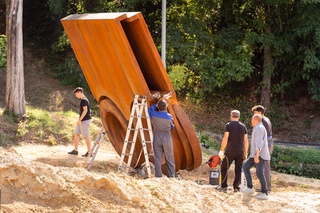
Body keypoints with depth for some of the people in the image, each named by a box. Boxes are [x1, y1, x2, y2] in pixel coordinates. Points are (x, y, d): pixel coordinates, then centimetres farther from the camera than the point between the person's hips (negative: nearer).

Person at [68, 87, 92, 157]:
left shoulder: (83, 100, -15)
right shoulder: (84, 99, 16)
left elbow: (85, 110, -23)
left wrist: (80, 120, -22)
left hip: (85, 120, -10)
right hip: (82, 121, 10)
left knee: (86, 136, -5)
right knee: (76, 134, 10)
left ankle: (89, 152, 0)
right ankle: (75, 150, 13)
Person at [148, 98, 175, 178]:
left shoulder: (154, 114, -13)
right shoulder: (169, 117, -13)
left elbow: (150, 109, 11)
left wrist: (157, 105, 12)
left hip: (157, 139, 1)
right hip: (167, 139, -1)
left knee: (158, 158, 6)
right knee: (169, 158, 10)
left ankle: (158, 175, 6)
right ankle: (171, 175, 15)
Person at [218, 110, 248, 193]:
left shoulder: (228, 125, -4)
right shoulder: (243, 126, 8)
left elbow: (225, 139, -11)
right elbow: (246, 141, 7)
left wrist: (221, 151, -7)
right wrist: (245, 153, 14)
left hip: (230, 151, -3)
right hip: (240, 151, 3)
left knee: (224, 168, 7)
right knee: (238, 170, 6)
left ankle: (224, 186, 2)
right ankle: (236, 187, 2)